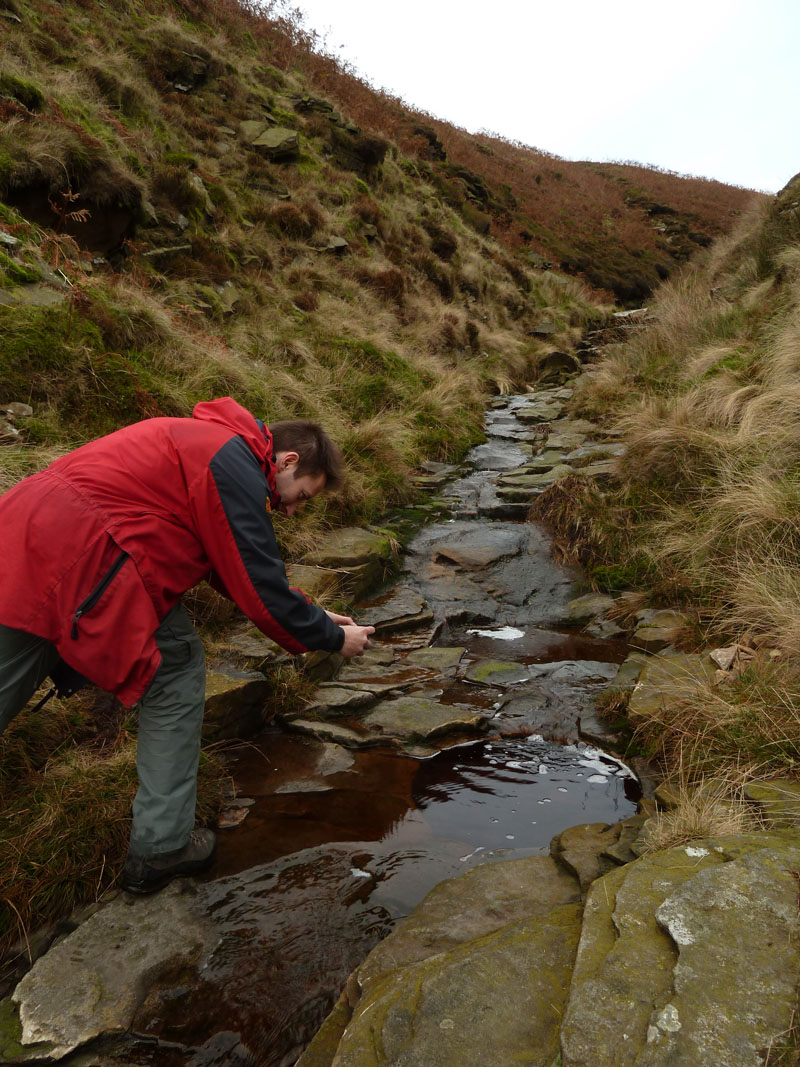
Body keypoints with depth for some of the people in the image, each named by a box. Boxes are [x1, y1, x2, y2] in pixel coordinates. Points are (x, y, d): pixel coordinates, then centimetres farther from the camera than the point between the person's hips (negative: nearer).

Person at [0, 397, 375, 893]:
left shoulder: (211, 444, 23)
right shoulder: (236, 469, -9)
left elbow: (243, 566, 28)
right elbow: (259, 586, -8)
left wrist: (313, 614, 26)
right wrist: (332, 638, 7)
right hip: (81, 555, -10)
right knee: (177, 673, 5)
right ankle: (161, 848, 13)